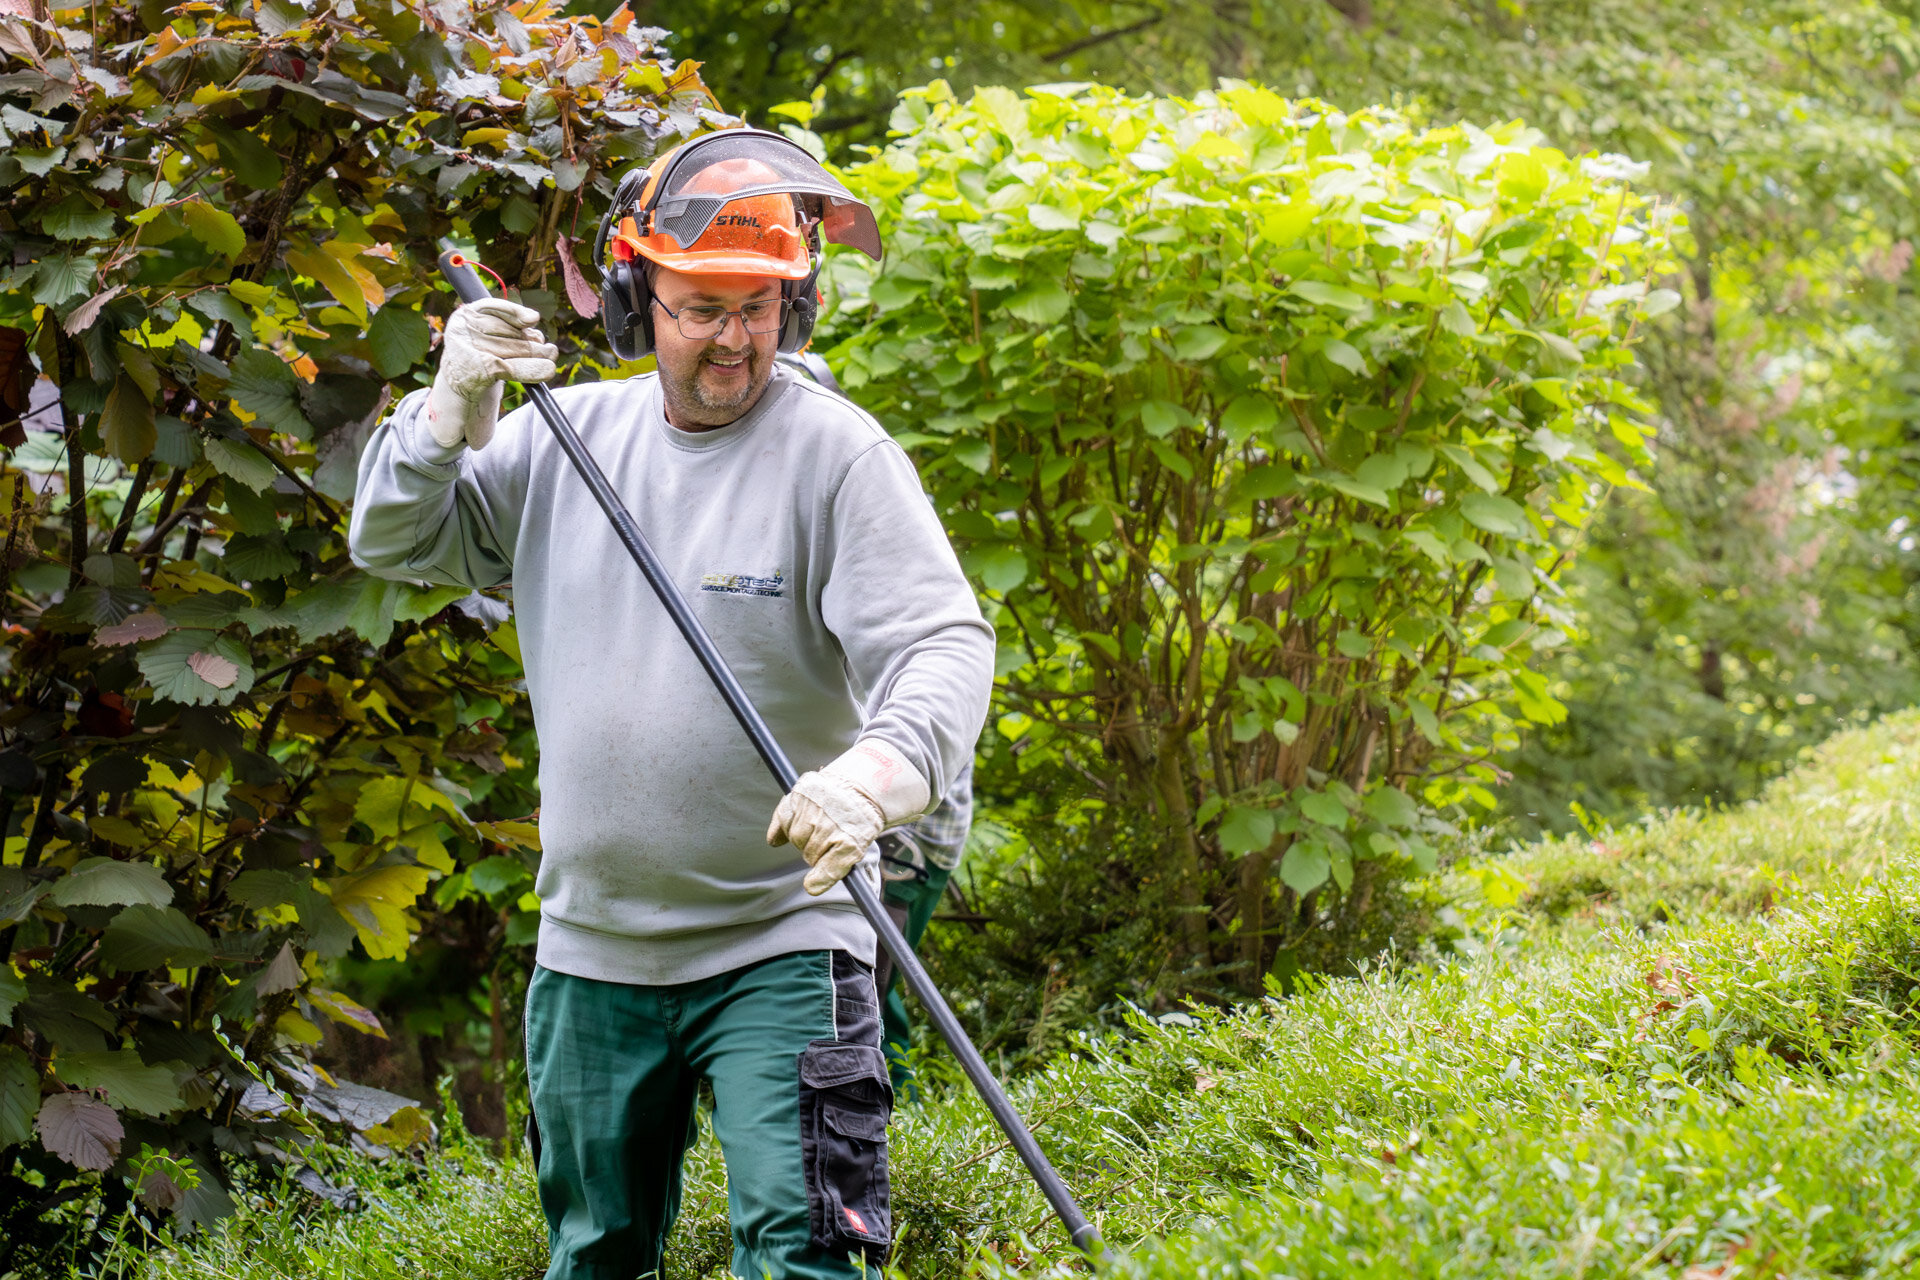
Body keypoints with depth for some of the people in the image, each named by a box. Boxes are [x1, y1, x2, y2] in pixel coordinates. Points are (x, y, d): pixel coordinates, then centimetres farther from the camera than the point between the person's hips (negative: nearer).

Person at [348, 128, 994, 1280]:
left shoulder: (835, 451, -9)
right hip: (590, 952, 5)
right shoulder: (566, 435, 6)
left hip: (779, 942, -5)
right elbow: (394, 540, 9)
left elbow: (945, 646, -17)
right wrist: (455, 401, -9)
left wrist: (873, 772, -37)